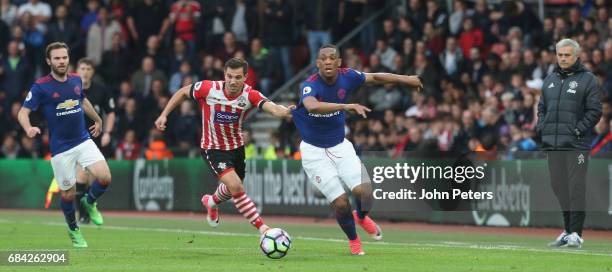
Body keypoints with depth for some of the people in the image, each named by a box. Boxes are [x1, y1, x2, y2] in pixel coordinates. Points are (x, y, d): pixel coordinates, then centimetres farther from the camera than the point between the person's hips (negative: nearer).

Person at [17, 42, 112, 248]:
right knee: (68, 194, 3)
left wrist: (97, 119, 37)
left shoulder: (76, 80, 4)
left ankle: (90, 202, 18)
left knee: (104, 178, -15)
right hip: (60, 148, -3)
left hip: (83, 140, 4)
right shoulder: (41, 87, -11)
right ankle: (73, 230, 31)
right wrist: (28, 128, -33)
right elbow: (23, 112, -12)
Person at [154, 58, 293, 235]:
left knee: (232, 190, 23)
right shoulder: (209, 89, -23)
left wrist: (286, 111, -61)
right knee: (236, 187, -22)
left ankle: (211, 202, 59)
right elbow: (183, 92, -4)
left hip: (236, 147, 4)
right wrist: (164, 114, -7)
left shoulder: (250, 95, -22)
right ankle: (263, 228, -16)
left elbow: (273, 108, -39)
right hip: (213, 149, -4)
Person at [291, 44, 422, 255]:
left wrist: (404, 78, 6)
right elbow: (312, 106, -48)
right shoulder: (310, 85, -25)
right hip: (315, 151, -4)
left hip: (340, 146, 4)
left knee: (364, 191, -13)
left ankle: (361, 217, 24)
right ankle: (353, 239, 23)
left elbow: (375, 78, 10)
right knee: (341, 203, -9)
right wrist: (347, 106, -57)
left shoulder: (346, 77, -9)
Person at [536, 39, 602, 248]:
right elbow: (542, 107, 25)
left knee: (576, 188, -8)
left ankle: (576, 233, -8)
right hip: (552, 144, 6)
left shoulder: (587, 80, 0)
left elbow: (594, 111, -4)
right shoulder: (550, 80, 18)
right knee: (559, 187, 8)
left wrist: (579, 129, -13)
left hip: (576, 144, -6)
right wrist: (541, 127, 9)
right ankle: (568, 231, 16)